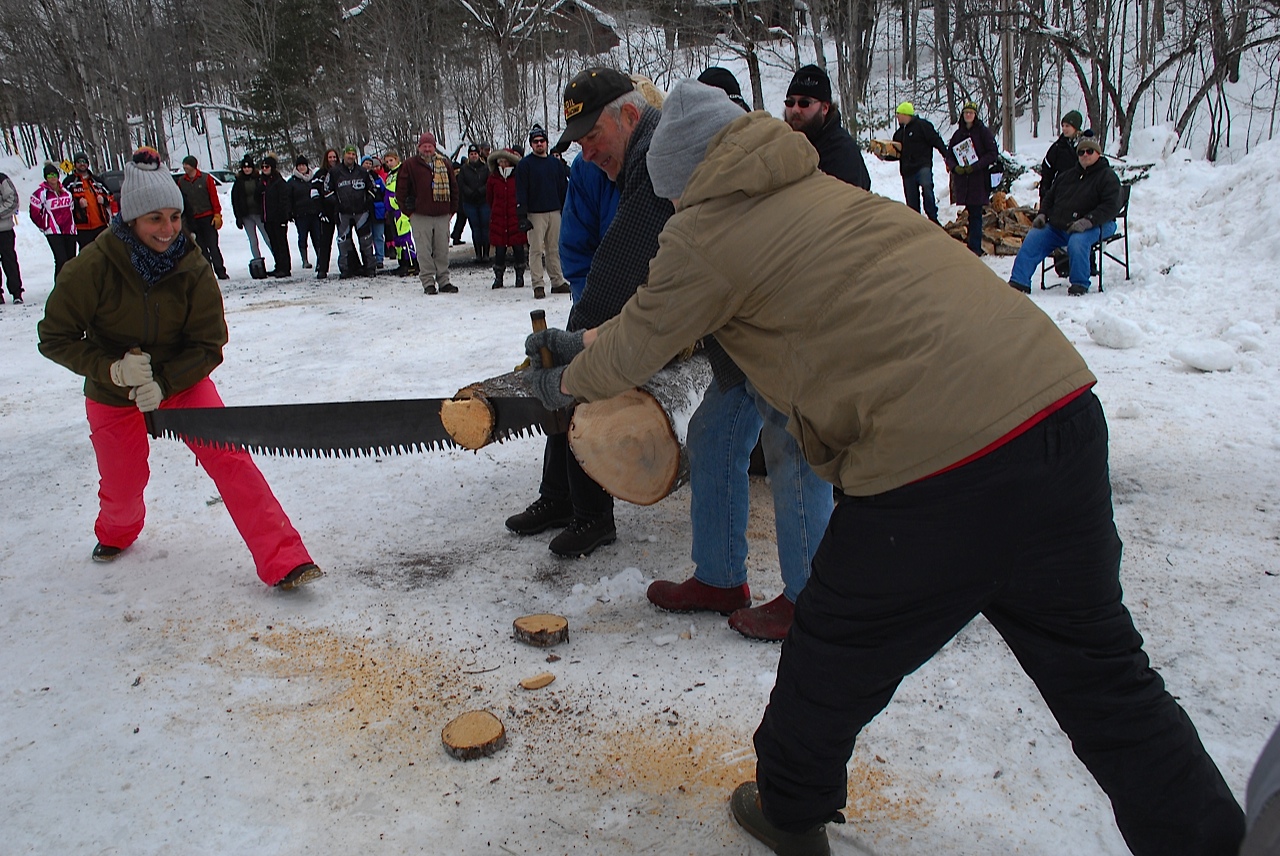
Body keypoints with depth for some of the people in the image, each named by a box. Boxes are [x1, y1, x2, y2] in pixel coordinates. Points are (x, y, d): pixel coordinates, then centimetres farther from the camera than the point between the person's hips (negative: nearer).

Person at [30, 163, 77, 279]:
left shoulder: (66, 191, 12)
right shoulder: (41, 193, -5)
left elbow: (72, 208, 24)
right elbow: (34, 213, -2)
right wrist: (45, 227, 1)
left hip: (69, 231, 6)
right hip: (53, 233, -6)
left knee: (71, 260, 10)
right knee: (61, 260, -15)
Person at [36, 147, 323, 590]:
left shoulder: (193, 268, -16)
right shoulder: (93, 267, -21)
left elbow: (209, 345, -11)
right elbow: (54, 337, -13)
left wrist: (165, 381, -26)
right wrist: (113, 369, -28)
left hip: (182, 382, 0)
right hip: (114, 395, 0)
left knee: (229, 459, -15)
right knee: (122, 486, 11)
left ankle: (282, 560, -15)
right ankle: (116, 532, 50)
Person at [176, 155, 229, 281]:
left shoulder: (206, 178, -1)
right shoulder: (181, 181, 8)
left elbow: (214, 197, -1)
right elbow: (180, 200, 12)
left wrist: (217, 215, -6)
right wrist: (182, 217, 7)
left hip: (207, 218, -3)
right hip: (192, 221, 3)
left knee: (213, 246, -5)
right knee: (201, 248, 5)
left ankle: (220, 272, -2)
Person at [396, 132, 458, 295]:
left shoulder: (445, 164, 11)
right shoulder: (410, 165, 2)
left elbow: (454, 188, 17)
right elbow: (401, 191, 3)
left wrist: (452, 209, 11)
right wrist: (408, 211, 0)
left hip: (442, 215, 3)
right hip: (420, 216, -2)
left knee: (442, 250, 6)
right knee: (424, 251, -2)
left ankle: (444, 281, 13)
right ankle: (428, 283, 3)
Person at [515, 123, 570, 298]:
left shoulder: (556, 163, 12)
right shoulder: (525, 164, 0)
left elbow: (564, 187, 16)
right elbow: (521, 191, -4)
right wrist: (523, 216, -12)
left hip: (555, 212, 4)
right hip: (535, 213, -4)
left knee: (555, 249, 7)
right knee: (536, 249, -4)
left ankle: (558, 282, 13)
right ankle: (538, 284, -1)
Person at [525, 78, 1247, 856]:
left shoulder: (706, 235, -2)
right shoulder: (814, 188, 22)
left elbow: (637, 350, 15)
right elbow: (660, 317, 33)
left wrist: (568, 381, 35)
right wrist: (581, 342, 41)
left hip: (940, 467, -7)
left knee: (837, 660, 17)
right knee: (1100, 670, 20)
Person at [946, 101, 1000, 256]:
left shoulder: (983, 132, 0)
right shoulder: (958, 134, 13)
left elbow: (992, 153, -6)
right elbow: (949, 155, 14)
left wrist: (975, 166, -15)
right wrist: (955, 167, -7)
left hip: (979, 179, -4)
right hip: (962, 179, 4)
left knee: (975, 214, -6)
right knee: (970, 213, 5)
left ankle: (975, 247, -5)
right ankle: (974, 247, 11)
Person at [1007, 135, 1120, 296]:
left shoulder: (1108, 177, -1)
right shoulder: (1067, 176, 19)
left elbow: (1111, 206, -13)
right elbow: (1050, 197, 29)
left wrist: (1088, 221, -26)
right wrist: (1042, 214, 8)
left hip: (1092, 227, -6)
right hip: (1056, 227, 6)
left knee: (1076, 242, -36)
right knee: (1032, 240, -9)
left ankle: (1080, 284, -19)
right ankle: (1019, 282, -8)